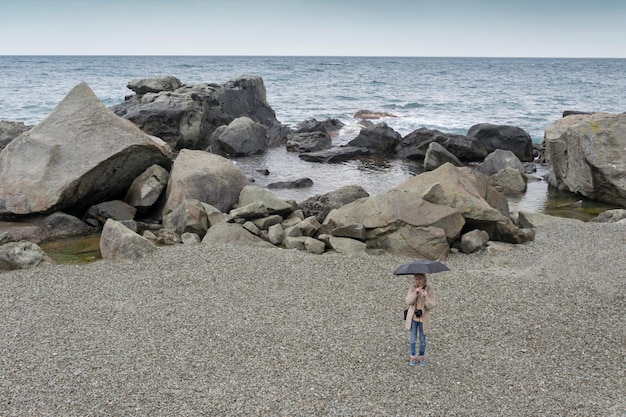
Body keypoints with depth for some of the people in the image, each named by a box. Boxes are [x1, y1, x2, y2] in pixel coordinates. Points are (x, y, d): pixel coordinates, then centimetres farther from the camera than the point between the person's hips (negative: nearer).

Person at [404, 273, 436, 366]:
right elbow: (408, 302, -15)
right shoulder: (412, 288, -7)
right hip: (413, 317, 1)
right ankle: (413, 357, 27)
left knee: (422, 340, 12)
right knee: (412, 339, 7)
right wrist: (416, 292, -28)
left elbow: (431, 306, -17)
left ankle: (421, 357, 33)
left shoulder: (430, 290, -11)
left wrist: (426, 296, -34)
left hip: (424, 318, -1)